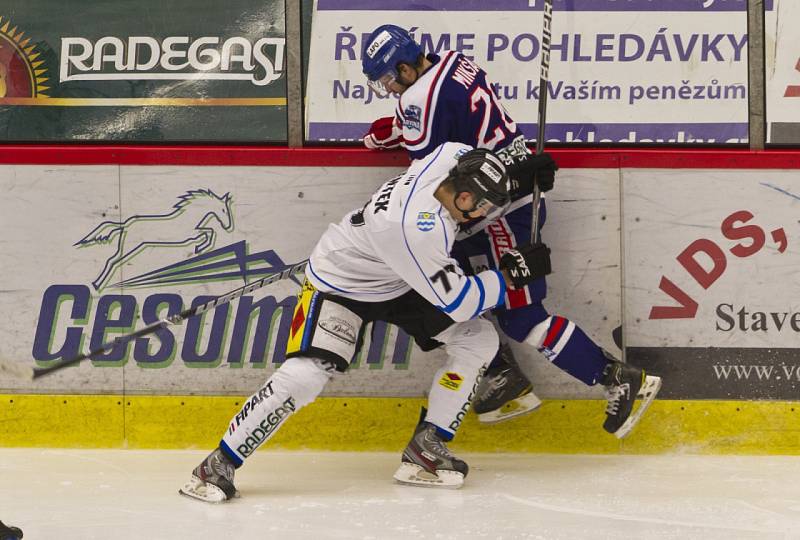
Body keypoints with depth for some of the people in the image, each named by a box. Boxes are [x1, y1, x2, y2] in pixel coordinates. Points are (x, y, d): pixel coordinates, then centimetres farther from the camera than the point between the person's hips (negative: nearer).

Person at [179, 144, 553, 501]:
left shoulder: (452, 156, -18)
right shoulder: (416, 229, -40)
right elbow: (457, 302, -30)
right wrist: (510, 274, -23)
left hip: (400, 282, 9)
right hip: (340, 283, -9)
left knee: (478, 339, -3)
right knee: (304, 376, -25)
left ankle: (426, 447, 3)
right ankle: (218, 464, -11)